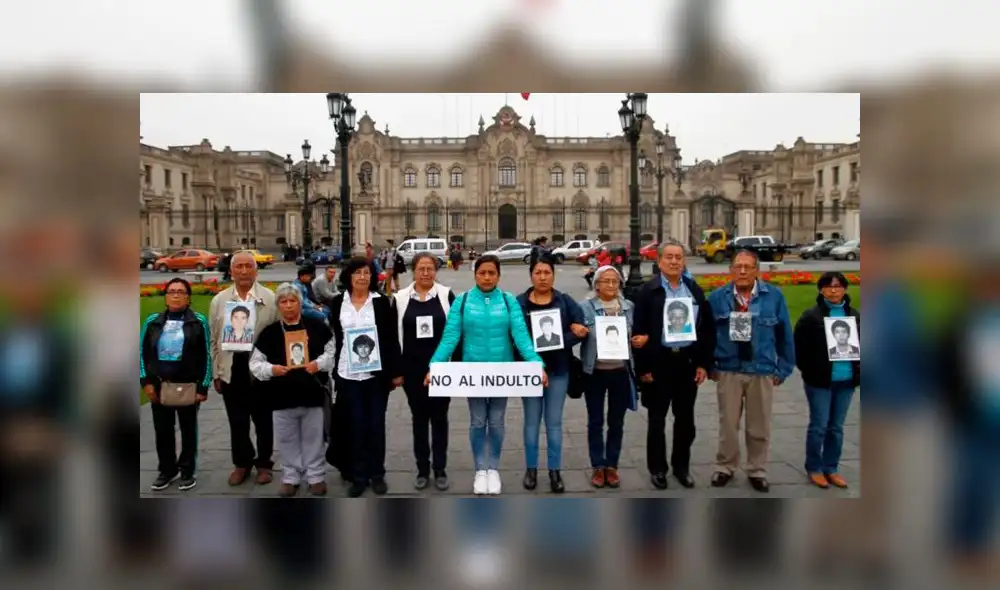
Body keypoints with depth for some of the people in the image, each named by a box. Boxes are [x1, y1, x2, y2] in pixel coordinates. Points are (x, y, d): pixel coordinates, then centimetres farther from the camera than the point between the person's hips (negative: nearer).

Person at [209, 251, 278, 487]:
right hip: (231, 370, 3)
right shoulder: (218, 301, 4)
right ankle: (241, 463, 31)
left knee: (263, 421, 11)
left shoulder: (270, 299, -6)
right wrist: (216, 373, 6)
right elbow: (214, 340, 7)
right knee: (237, 422, 13)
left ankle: (263, 463, 28)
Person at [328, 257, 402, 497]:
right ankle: (359, 476, 18)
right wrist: (333, 371, 4)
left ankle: (377, 475, 19)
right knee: (357, 426, 7)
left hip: (377, 373, -1)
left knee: (376, 425, 6)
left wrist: (396, 371, -3)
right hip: (349, 374, 1)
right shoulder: (338, 303, 4)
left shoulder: (381, 302, -1)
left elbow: (391, 339, -1)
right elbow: (334, 337, 8)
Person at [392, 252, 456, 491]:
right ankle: (422, 469, 21)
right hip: (413, 368, 1)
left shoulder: (446, 295, -2)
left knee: (439, 417, 7)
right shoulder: (400, 298, 1)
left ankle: (440, 469, 17)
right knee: (419, 418, 10)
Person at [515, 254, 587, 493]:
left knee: (554, 422, 7)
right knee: (532, 421, 9)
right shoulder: (519, 303, -1)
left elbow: (581, 330, -7)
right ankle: (531, 469, 22)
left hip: (558, 370, 1)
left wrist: (558, 341, -20)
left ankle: (555, 471, 18)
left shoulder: (566, 302, 2)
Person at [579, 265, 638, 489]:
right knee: (595, 421, 8)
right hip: (595, 372, -2)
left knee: (616, 422, 11)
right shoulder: (585, 307, -4)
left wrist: (640, 340, -7)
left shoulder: (630, 307, 4)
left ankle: (612, 466, 24)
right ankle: (598, 467, 20)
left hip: (621, 372, 2)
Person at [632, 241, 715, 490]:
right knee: (657, 419, 8)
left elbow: (708, 328, 6)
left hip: (687, 361, 3)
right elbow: (639, 331, -7)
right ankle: (657, 469, 21)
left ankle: (681, 466, 28)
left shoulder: (695, 290, 6)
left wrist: (704, 363, 0)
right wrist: (643, 367, -11)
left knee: (685, 419, 13)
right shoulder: (648, 291, -5)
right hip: (659, 362, -3)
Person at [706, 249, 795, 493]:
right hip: (728, 370, 0)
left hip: (763, 371, 0)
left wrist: (783, 369, 3)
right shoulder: (718, 297, -3)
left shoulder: (774, 296, -3)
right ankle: (725, 467, 28)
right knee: (728, 423, 11)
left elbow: (784, 335, 2)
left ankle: (757, 471, 29)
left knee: (759, 426, 12)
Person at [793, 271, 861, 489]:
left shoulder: (854, 315, 8)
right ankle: (814, 468, 18)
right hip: (820, 381, -4)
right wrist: (809, 372, -9)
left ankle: (831, 468, 25)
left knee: (837, 427, 13)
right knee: (819, 426, 3)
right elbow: (799, 347, -7)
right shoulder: (811, 315, -7)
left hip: (846, 381, 4)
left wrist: (858, 370, 3)